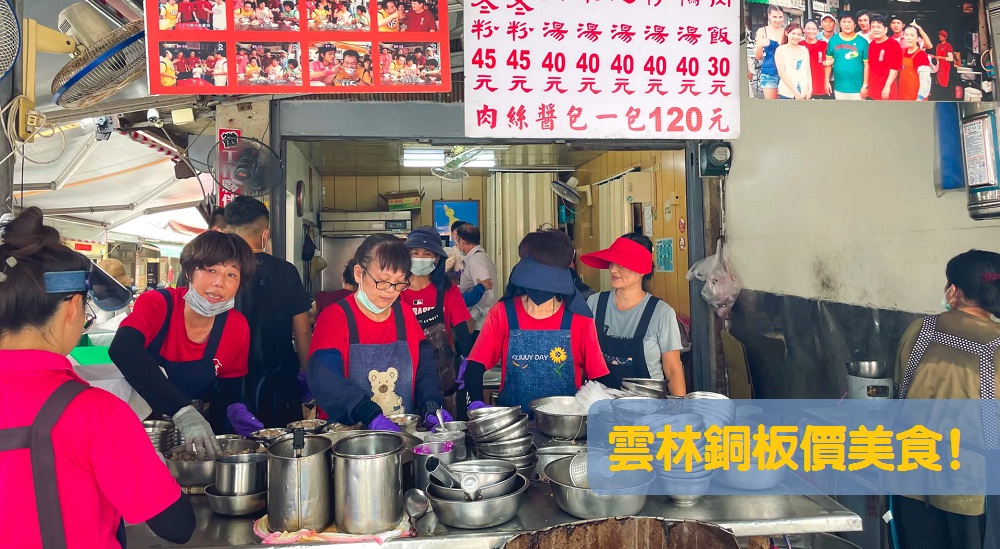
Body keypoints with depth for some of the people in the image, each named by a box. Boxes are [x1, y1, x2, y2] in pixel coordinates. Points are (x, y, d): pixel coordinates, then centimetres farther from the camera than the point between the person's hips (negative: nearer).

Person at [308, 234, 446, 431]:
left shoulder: (406, 317, 10)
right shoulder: (334, 318, -4)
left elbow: (425, 372, 9)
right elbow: (325, 381, -17)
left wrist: (432, 406, -11)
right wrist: (371, 416, -30)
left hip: (404, 431, 2)